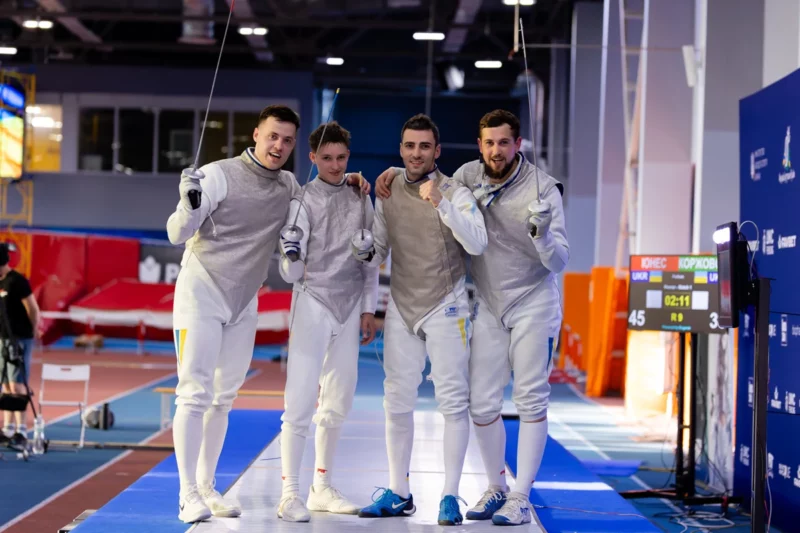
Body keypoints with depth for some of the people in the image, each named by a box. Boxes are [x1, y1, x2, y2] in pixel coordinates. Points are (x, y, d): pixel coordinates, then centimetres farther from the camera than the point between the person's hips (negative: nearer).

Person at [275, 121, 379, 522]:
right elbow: (291, 273, -11)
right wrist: (291, 259, -33)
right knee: (300, 402, -10)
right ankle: (290, 493, -8)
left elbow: (369, 258, 11)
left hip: (350, 307, 5)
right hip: (313, 303, -5)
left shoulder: (359, 197, 5)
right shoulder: (303, 200, -8)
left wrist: (368, 309, 7)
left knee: (337, 403, 11)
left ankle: (322, 488, 21)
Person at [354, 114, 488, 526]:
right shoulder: (387, 195, 5)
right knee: (397, 402, 7)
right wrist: (365, 257, -5)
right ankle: (398, 495, 16)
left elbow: (477, 244, -22)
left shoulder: (455, 192, -8)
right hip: (401, 309, 4)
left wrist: (441, 204, -30)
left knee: (453, 402, -3)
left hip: (445, 308, -4)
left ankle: (450, 497, 2)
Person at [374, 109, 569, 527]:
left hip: (533, 303, -4)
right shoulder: (469, 176, -5)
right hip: (489, 305, 4)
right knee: (481, 403, 3)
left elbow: (558, 263, -19)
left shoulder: (542, 189, -16)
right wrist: (393, 172, -3)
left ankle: (521, 499, 1)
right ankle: (496, 488, 20)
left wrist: (541, 233, -39)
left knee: (531, 401, -3)